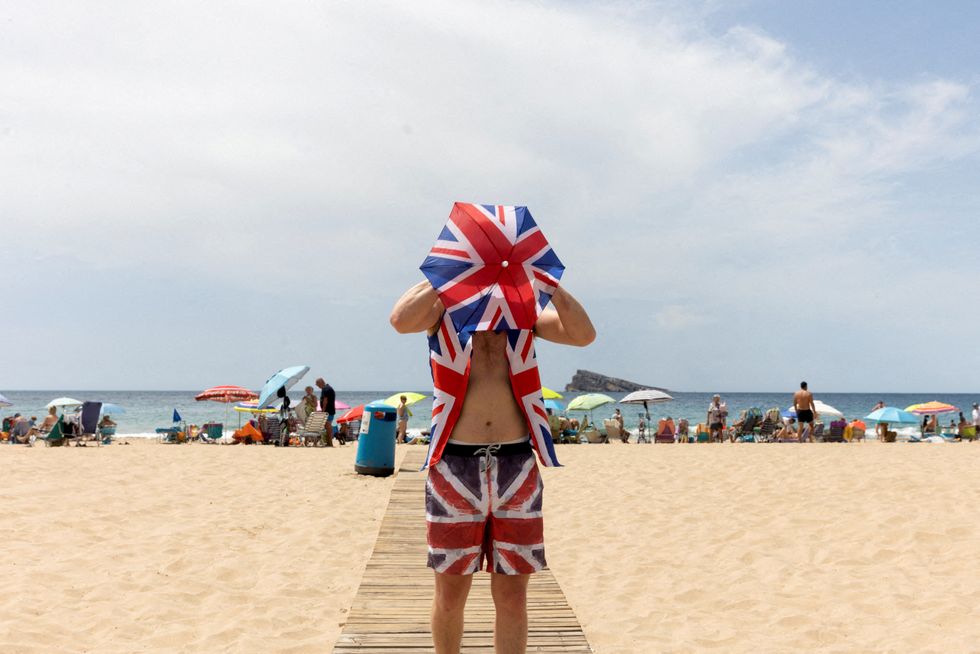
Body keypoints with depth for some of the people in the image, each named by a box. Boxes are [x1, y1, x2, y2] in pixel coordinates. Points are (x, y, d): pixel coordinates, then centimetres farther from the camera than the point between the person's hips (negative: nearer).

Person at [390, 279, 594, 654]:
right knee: (451, 591, 9)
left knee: (512, 594, 7)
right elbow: (401, 320, -18)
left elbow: (584, 334, -4)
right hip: (454, 466, -1)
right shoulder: (444, 309, 4)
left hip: (517, 467, 2)